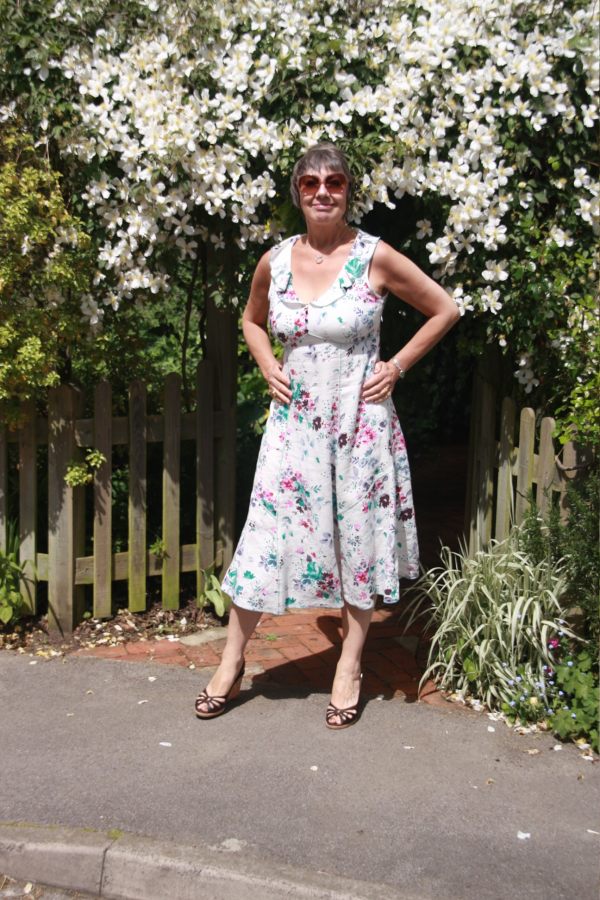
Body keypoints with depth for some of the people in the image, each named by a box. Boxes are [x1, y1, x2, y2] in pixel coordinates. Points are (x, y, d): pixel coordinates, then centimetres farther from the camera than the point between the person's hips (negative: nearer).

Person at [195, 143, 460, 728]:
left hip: (358, 418, -2)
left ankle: (349, 667, 23)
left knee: (358, 538, 7)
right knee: (268, 532, 4)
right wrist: (268, 367, 5)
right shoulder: (275, 261, 1)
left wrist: (397, 366, -3)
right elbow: (252, 320, 21)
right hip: (294, 418, 2)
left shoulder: (375, 258, -8)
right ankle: (231, 662, 19)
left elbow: (444, 311, 1)